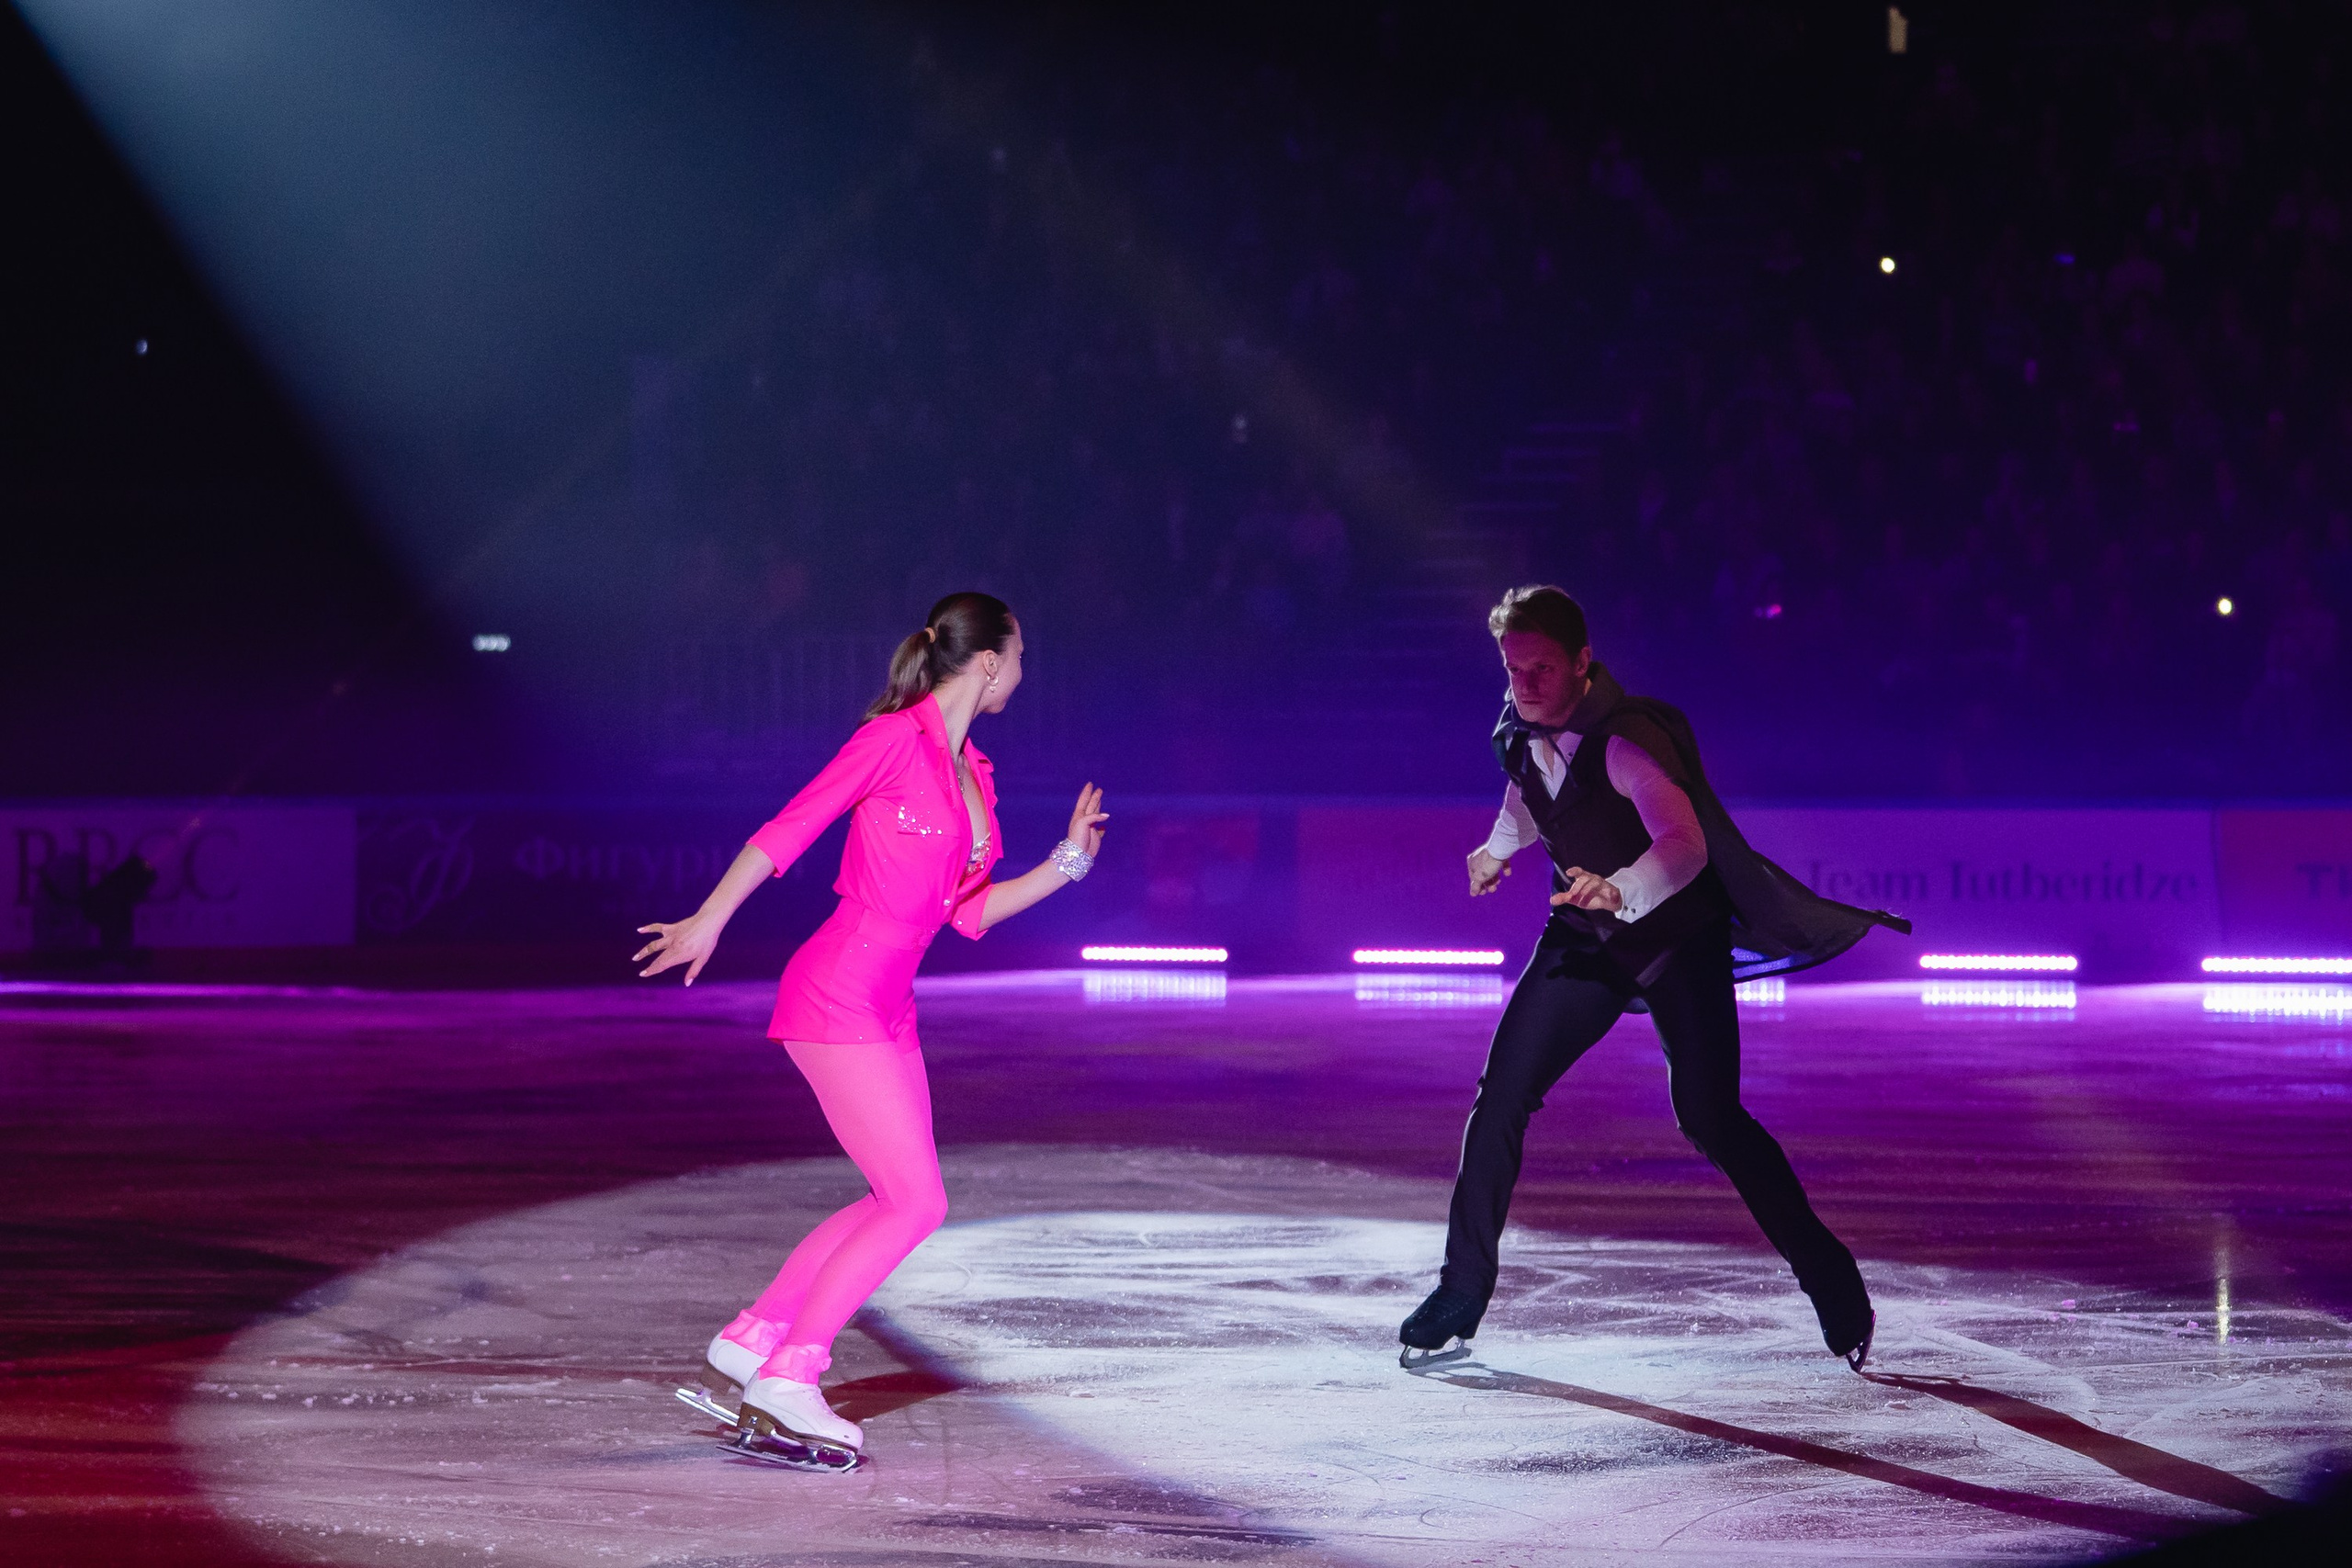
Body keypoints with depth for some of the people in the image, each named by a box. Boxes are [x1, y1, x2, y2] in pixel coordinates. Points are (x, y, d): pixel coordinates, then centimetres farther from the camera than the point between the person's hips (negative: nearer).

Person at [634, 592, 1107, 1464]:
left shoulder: (970, 771, 14)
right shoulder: (896, 738, -11)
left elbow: (968, 910, 17)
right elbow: (790, 829, -11)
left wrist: (1066, 864, 12)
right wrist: (710, 921, -13)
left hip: (887, 1010, 9)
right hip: (837, 995, -9)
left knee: (899, 1201, 9)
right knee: (917, 1204, -10)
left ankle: (750, 1343, 17)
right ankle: (787, 1380, -4)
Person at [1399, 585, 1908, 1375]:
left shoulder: (1627, 740, -29)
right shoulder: (1521, 732, -7)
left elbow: (1684, 842, -46)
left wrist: (1619, 892, -62)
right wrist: (1499, 847, 6)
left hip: (1677, 935, -6)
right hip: (1585, 935, 6)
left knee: (1710, 1121, -11)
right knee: (1501, 1097, -6)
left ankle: (1830, 1280, 8)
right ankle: (1459, 1299, 2)